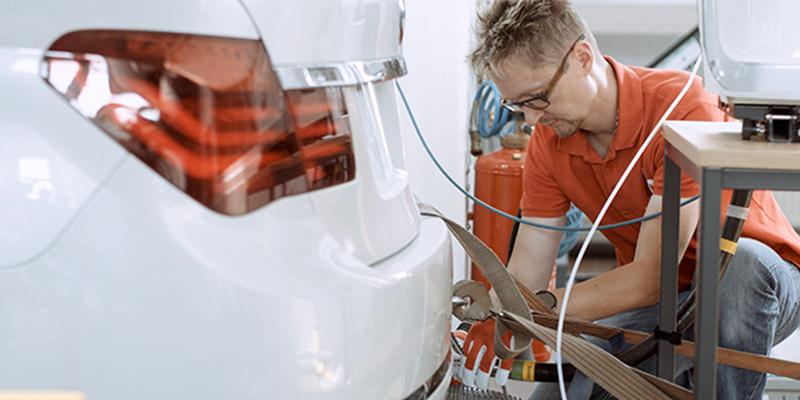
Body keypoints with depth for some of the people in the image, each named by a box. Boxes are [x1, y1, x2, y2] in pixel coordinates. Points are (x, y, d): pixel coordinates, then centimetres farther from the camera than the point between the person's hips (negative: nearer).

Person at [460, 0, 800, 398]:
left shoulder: (685, 108, -28)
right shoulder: (548, 143, -8)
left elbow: (653, 275, -32)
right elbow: (524, 274, -9)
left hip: (764, 280, -5)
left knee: (740, 262, -39)